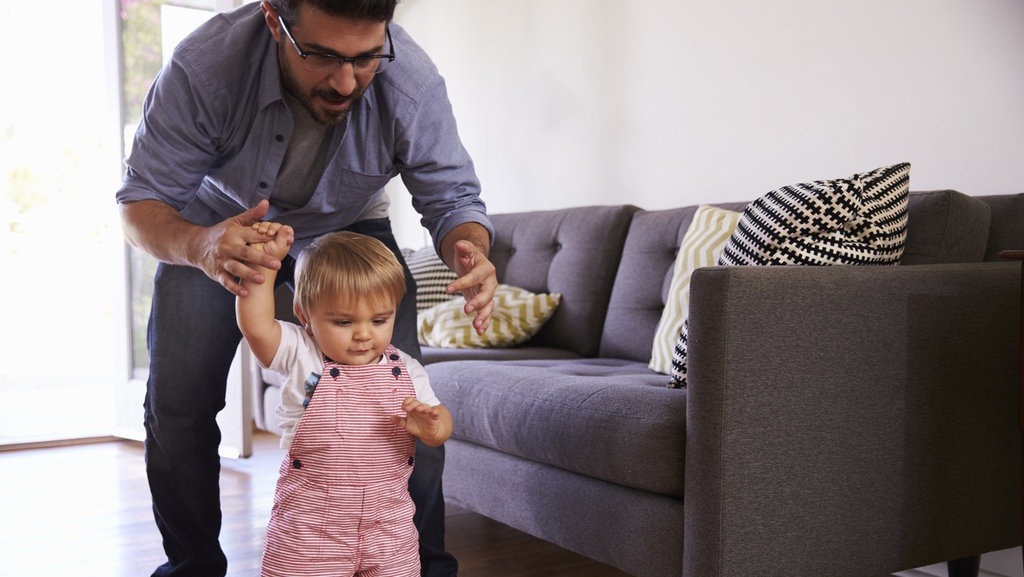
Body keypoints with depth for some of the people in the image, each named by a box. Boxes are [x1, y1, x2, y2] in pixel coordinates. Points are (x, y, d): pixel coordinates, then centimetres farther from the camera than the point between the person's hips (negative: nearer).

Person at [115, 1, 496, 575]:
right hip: (219, 222, 0)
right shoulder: (204, 66, -36)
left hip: (347, 225, 0)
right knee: (177, 400, -9)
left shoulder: (412, 82, -34)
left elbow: (452, 195, -20)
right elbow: (141, 200, -28)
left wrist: (471, 255, -45)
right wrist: (197, 246, -51)